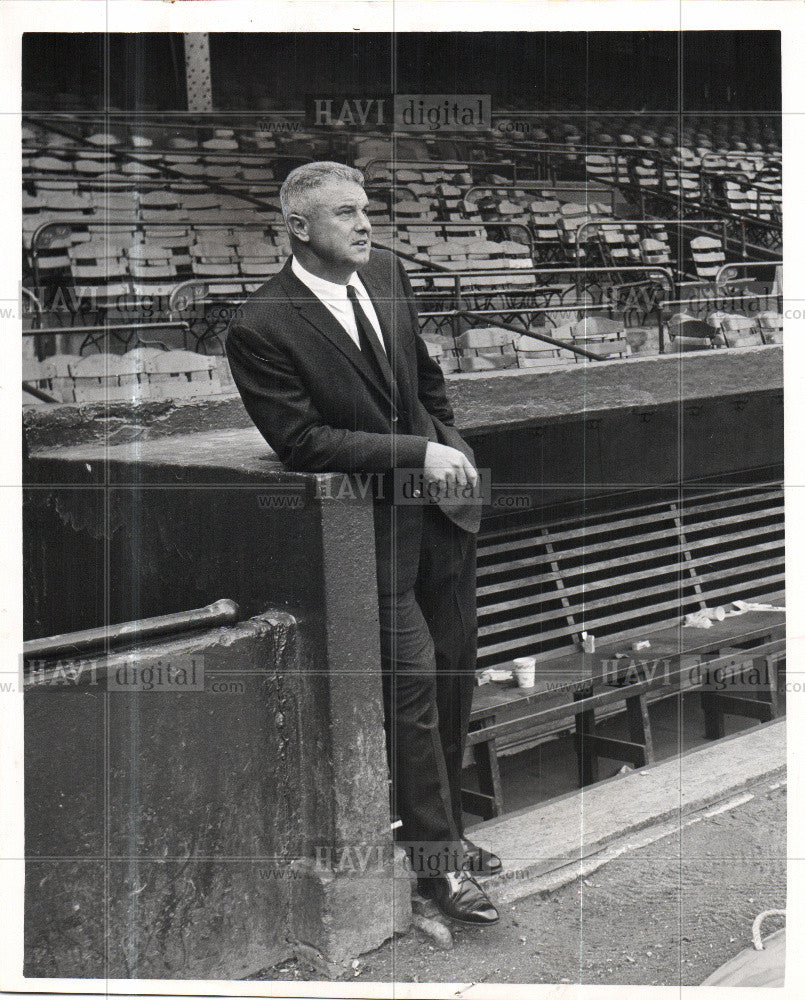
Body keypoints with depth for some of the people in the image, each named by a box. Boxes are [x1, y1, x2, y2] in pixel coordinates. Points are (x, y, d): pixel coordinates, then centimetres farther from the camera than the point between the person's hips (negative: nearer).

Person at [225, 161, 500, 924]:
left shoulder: (386, 272, 5)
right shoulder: (259, 327, -16)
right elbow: (302, 441, -18)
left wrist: (451, 449, 5)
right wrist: (417, 453, -19)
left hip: (439, 499, 7)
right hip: (370, 518, -7)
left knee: (456, 666, 12)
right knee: (412, 675, -7)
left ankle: (443, 829, 28)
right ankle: (437, 859, 7)